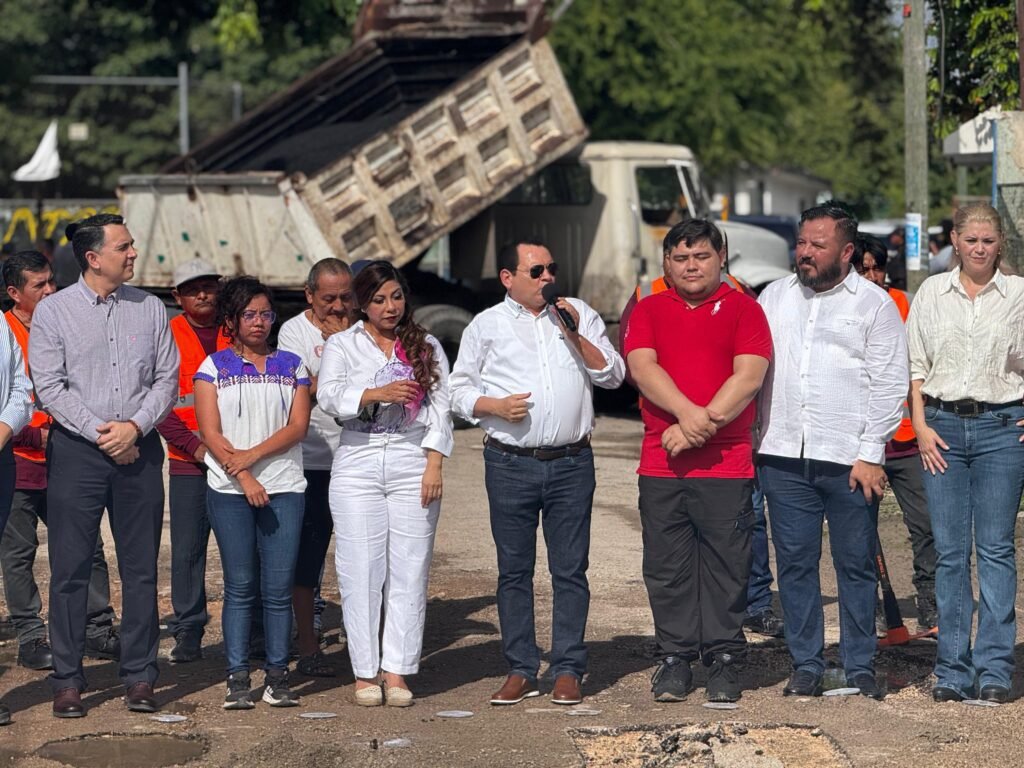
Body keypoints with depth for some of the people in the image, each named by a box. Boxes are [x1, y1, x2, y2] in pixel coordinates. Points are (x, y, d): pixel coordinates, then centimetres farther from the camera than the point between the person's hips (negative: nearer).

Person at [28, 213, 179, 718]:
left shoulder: (150, 309, 8)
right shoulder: (53, 312, 0)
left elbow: (167, 379, 7)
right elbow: (49, 387, -5)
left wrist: (134, 426, -9)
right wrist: (101, 432, -12)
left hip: (139, 449, 2)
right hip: (76, 450, -2)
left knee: (141, 567, 3)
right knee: (70, 568, -1)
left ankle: (140, 677, 10)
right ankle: (67, 680, 5)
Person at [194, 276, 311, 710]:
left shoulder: (291, 366, 12)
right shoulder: (214, 368, 7)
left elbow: (298, 426, 2)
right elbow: (211, 433, -1)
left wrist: (253, 455, -10)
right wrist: (243, 478, -11)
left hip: (283, 487, 1)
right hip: (229, 491, -1)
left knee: (279, 587, -2)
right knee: (239, 585, -1)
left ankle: (277, 676, 3)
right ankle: (238, 678, 2)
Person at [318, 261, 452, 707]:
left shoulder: (426, 347, 14)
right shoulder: (342, 345, 10)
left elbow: (440, 407, 8)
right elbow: (329, 396, -7)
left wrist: (434, 464, -4)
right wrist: (378, 393, -23)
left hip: (413, 462, 1)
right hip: (358, 464, -1)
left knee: (409, 570, -2)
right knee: (361, 570, -4)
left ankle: (397, 672, 1)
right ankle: (365, 672, 2)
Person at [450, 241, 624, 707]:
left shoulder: (579, 315, 10)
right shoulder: (486, 326, 8)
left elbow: (613, 375, 5)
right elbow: (459, 390, 8)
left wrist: (575, 336, -7)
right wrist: (494, 406, -10)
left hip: (571, 463, 0)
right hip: (510, 464, 0)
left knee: (570, 569, 1)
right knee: (514, 570, 4)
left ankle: (567, 670, 7)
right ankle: (520, 670, 10)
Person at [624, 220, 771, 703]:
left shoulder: (743, 309, 6)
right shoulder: (648, 311, 13)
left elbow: (749, 375, -6)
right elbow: (642, 367, -2)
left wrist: (704, 425, -14)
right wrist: (688, 413, -18)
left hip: (727, 463, -2)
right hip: (661, 463, 2)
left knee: (726, 566, 0)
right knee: (667, 568, 4)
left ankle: (724, 660, 7)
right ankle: (674, 659, 12)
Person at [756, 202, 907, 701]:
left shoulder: (874, 303, 2)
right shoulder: (774, 297, 13)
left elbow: (890, 384, -1)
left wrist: (871, 454, -8)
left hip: (849, 459, -3)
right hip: (782, 455, 3)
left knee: (856, 564, 3)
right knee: (794, 562, 5)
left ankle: (859, 666, 12)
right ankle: (806, 665, 13)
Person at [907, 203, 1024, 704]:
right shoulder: (931, 292, 8)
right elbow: (916, 366, 10)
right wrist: (921, 426, 1)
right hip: (943, 426, 2)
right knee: (949, 551, 2)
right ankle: (953, 670, 6)